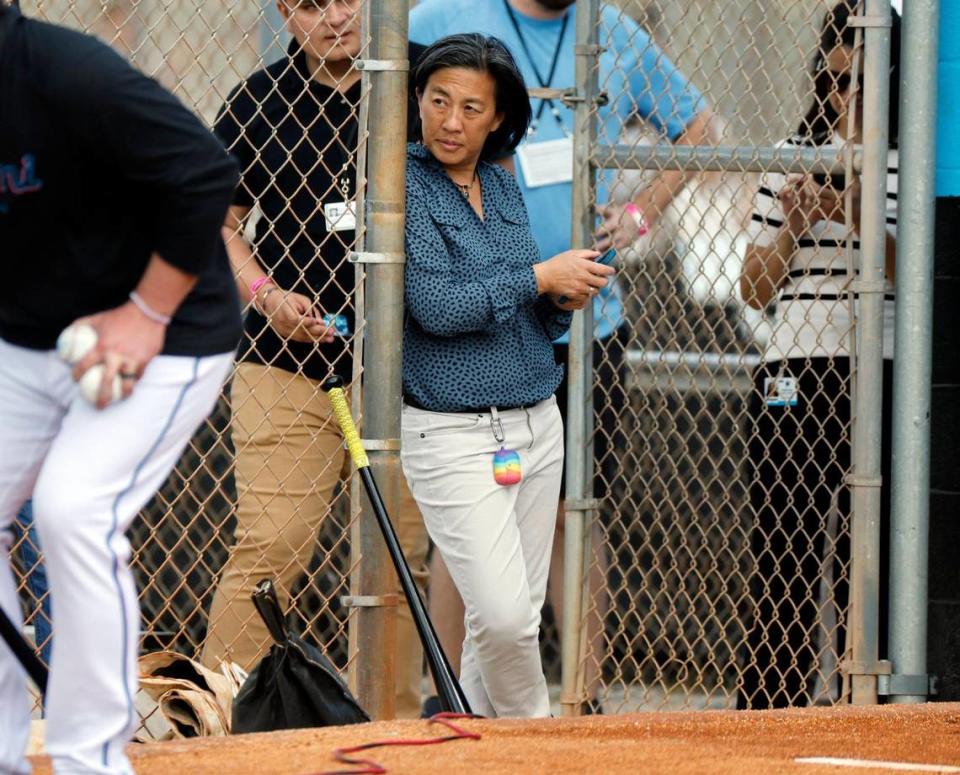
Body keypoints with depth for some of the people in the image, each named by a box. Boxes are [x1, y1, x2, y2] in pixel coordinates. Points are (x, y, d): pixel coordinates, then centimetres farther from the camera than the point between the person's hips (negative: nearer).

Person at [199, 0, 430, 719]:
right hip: (289, 369, -2)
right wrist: (265, 294, -6)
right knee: (270, 547, -11)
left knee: (401, 551, 5)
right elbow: (216, 223, 10)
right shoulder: (261, 101, 2)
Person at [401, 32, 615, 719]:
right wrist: (541, 277, -13)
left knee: (518, 620, 7)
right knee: (503, 616, -15)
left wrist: (565, 302, -3)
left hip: (536, 424, 7)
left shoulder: (503, 186, 13)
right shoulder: (406, 187, -8)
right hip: (452, 431, -7)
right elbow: (437, 308, -18)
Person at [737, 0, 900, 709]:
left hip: (882, 374, -1)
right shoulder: (792, 159, 13)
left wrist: (859, 220, -16)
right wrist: (793, 225, -4)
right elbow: (756, 291, 13)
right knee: (783, 558, -2)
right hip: (794, 374, 1)